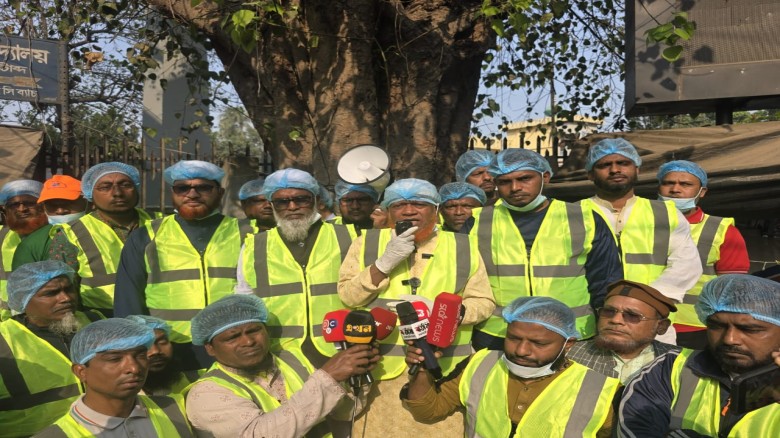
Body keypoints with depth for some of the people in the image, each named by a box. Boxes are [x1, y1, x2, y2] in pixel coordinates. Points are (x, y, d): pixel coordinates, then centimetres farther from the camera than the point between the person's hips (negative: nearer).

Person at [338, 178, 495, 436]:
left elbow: (484, 302, 3)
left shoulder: (462, 247, 5)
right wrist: (385, 261, -14)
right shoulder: (367, 243, 5)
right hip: (382, 370, 0)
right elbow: (348, 296, -2)